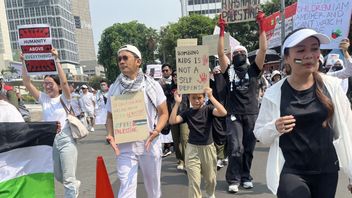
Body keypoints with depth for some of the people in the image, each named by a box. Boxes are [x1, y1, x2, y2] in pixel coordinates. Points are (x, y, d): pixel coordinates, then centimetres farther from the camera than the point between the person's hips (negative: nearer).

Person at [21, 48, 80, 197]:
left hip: (65, 140, -5)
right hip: (50, 141, 6)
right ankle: (75, 185, 49)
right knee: (58, 177, 21)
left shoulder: (64, 98, -7)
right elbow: (27, 83, -3)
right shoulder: (43, 99, 4)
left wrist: (56, 60, -27)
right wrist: (24, 62, -10)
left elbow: (64, 82, -25)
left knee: (68, 179, -2)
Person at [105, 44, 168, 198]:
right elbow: (110, 117, 9)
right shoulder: (114, 88, 2)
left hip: (150, 144, 0)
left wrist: (157, 131, -17)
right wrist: (110, 135, -10)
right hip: (125, 146, 0)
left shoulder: (152, 85, -2)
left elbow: (163, 113, 1)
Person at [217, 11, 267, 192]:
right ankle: (233, 180, 6)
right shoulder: (229, 70, 7)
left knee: (248, 148, 9)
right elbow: (220, 53, -4)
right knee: (235, 148, -6)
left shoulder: (253, 69, 8)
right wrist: (222, 31, -10)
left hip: (252, 114, 2)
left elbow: (263, 49, -2)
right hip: (234, 114, -1)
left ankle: (246, 177, 24)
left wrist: (261, 26, -7)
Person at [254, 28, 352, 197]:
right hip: (290, 172, -2)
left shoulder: (331, 85, -5)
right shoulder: (274, 93, -11)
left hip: (328, 170, 3)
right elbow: (260, 134, -3)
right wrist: (275, 128, -24)